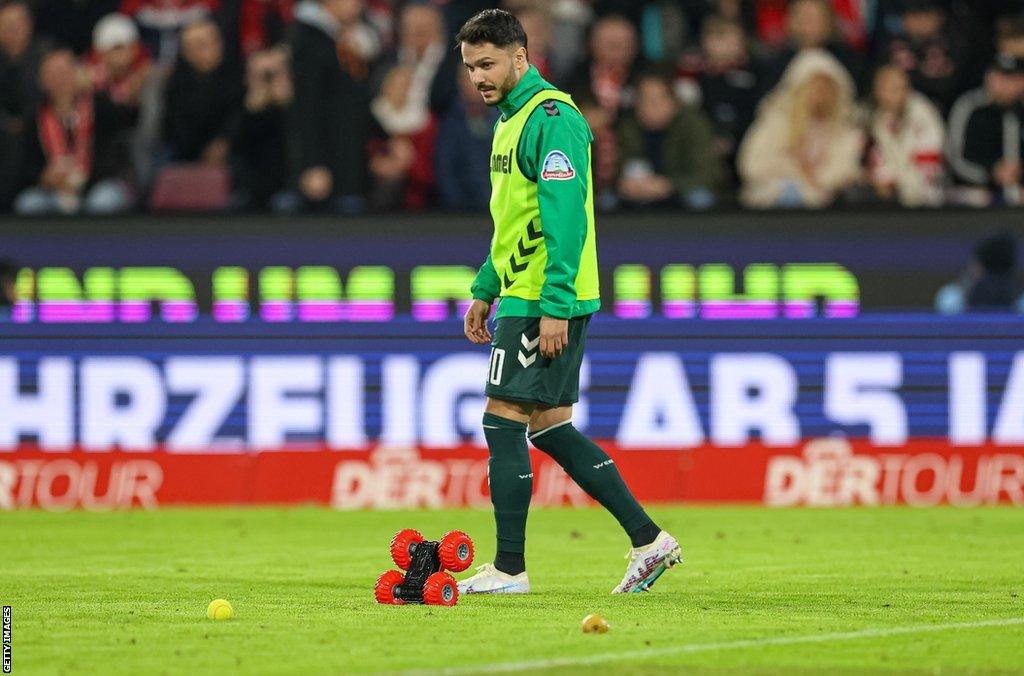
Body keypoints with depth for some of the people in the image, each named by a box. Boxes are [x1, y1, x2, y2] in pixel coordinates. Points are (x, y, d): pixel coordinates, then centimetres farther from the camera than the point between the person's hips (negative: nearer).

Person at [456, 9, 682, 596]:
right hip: (523, 295, 10)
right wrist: (485, 290, 24)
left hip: (545, 304, -10)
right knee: (547, 425, 11)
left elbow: (566, 219, -22)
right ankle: (649, 540, 13)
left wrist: (555, 308, -25)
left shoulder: (551, 118, -15)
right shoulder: (511, 119, 17)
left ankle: (509, 568, -2)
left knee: (504, 419, -7)